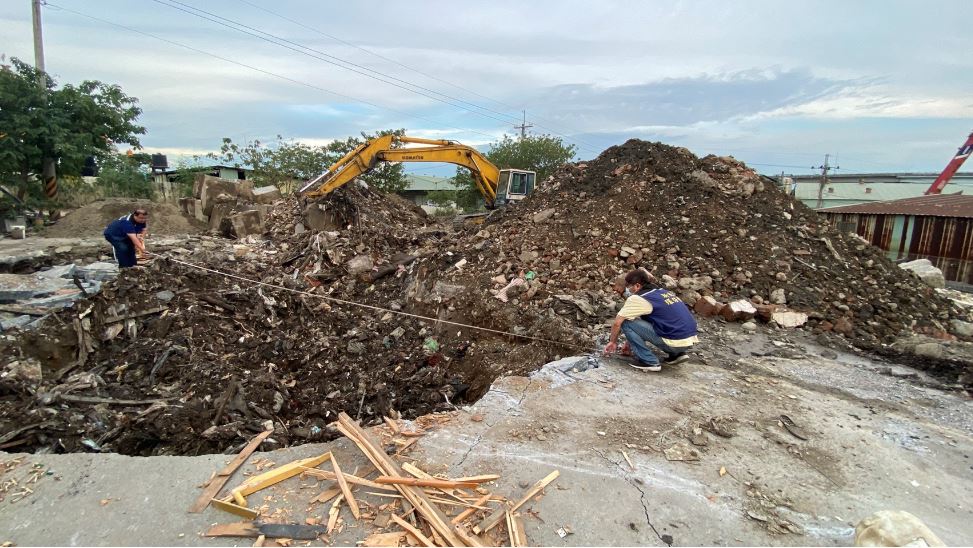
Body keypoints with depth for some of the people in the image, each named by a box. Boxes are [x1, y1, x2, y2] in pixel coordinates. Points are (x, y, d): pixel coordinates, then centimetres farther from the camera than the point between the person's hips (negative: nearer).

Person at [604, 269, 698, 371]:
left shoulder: (638, 299, -8)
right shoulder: (663, 291, 18)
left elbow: (617, 323, -6)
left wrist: (613, 341, 12)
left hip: (676, 342, -8)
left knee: (626, 322, -6)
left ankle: (649, 361, -4)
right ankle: (676, 354, 21)